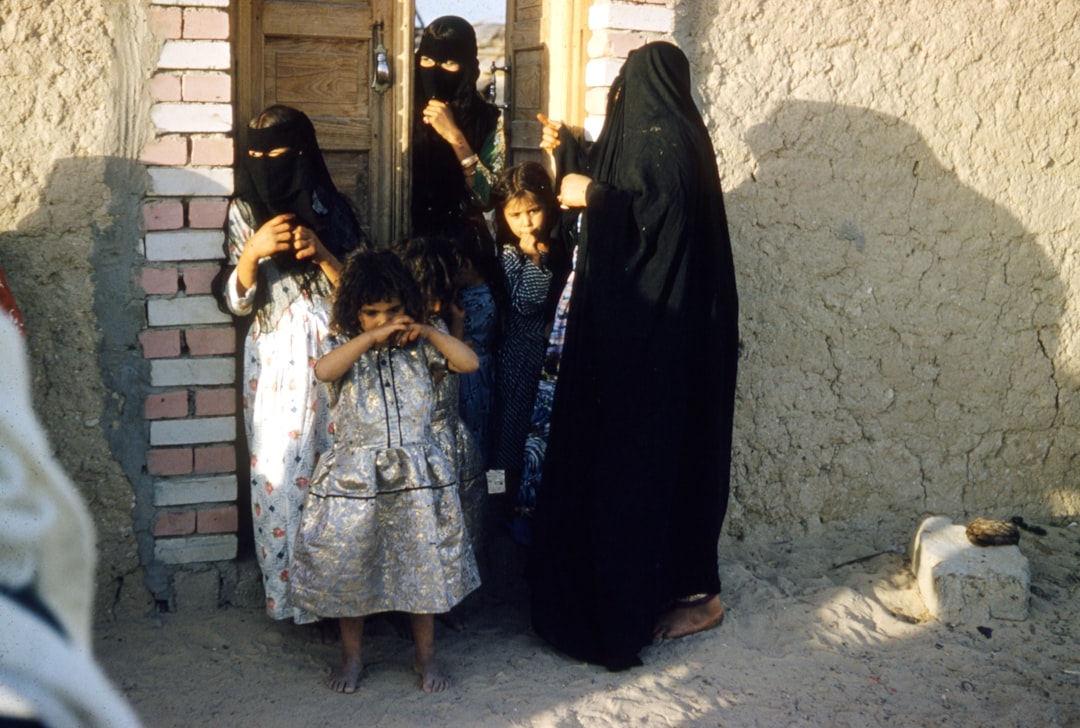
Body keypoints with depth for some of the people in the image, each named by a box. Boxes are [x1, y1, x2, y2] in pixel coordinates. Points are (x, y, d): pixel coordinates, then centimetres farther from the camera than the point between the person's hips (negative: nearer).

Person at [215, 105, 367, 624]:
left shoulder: (333, 208, 3)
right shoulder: (244, 212, 4)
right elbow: (236, 301, 1)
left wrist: (322, 254, -14)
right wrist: (253, 250, -16)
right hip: (275, 364, 0)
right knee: (279, 474, -2)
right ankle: (288, 592, 12)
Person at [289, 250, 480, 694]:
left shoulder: (418, 348, 4)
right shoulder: (345, 348, -1)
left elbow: (469, 362, -4)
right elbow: (324, 371, -23)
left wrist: (429, 332, -11)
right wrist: (371, 337, -23)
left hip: (416, 475, 1)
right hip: (355, 476, -1)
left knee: (423, 564, 7)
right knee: (349, 568, 7)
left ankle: (426, 655, 25)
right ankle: (351, 656, 27)